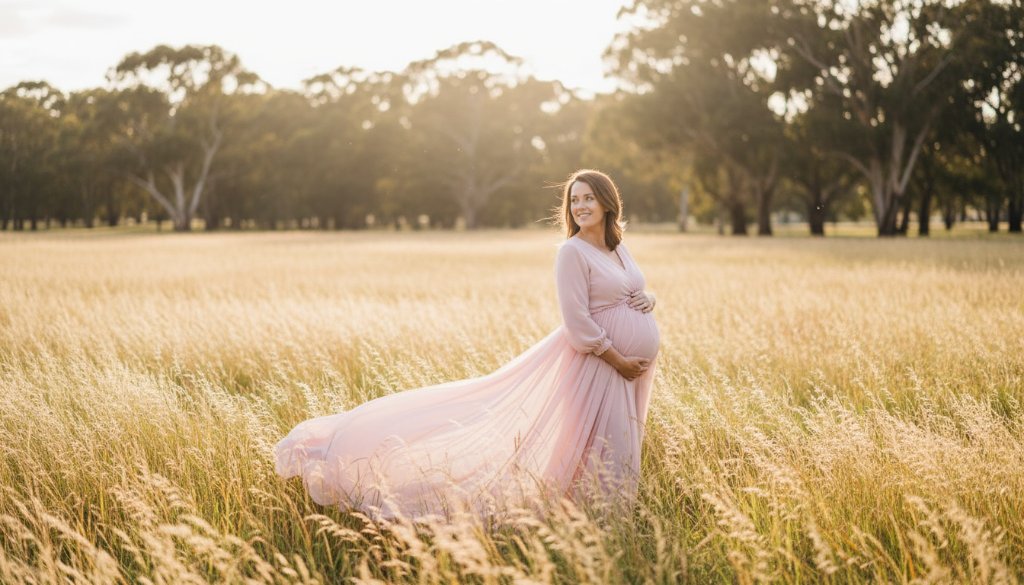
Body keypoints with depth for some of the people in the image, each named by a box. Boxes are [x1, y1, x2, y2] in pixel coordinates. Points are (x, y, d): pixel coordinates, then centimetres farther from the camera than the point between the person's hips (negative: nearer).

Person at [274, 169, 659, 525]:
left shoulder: (619, 247, 12)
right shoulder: (573, 252, -13)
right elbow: (578, 322, -17)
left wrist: (647, 301, 1)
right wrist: (618, 359, -17)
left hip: (632, 361, 8)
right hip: (597, 360, -8)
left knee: (614, 459, 12)